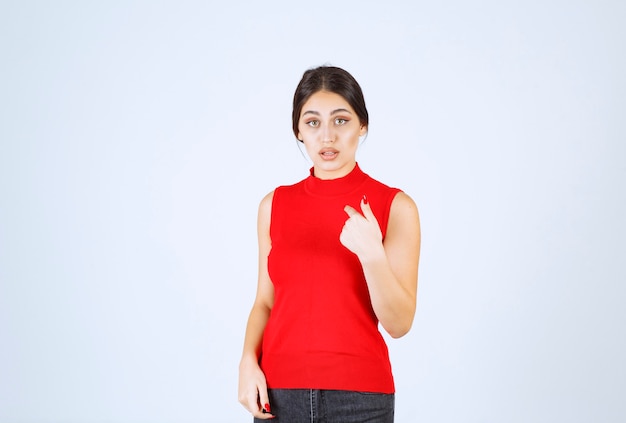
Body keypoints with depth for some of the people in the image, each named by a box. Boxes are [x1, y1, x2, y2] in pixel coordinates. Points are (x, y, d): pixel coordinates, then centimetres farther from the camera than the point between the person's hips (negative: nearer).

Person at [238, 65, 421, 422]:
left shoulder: (395, 206, -6)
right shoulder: (275, 205, 3)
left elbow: (399, 323, -9)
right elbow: (266, 301, 10)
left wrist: (372, 254, -24)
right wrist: (249, 360, -7)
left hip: (358, 393, -2)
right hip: (280, 392, 3)